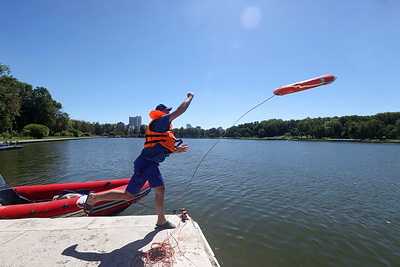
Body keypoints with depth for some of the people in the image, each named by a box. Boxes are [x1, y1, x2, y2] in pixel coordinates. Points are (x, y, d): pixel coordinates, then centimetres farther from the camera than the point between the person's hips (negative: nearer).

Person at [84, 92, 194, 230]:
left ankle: (161, 221, 27)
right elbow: (181, 110, -12)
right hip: (146, 164, -10)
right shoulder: (160, 121, -9)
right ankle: (94, 198, 13)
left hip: (152, 164, 10)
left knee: (160, 190, 14)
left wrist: (175, 150, 17)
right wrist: (190, 97, 3)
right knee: (128, 195, -2)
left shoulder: (163, 128, 20)